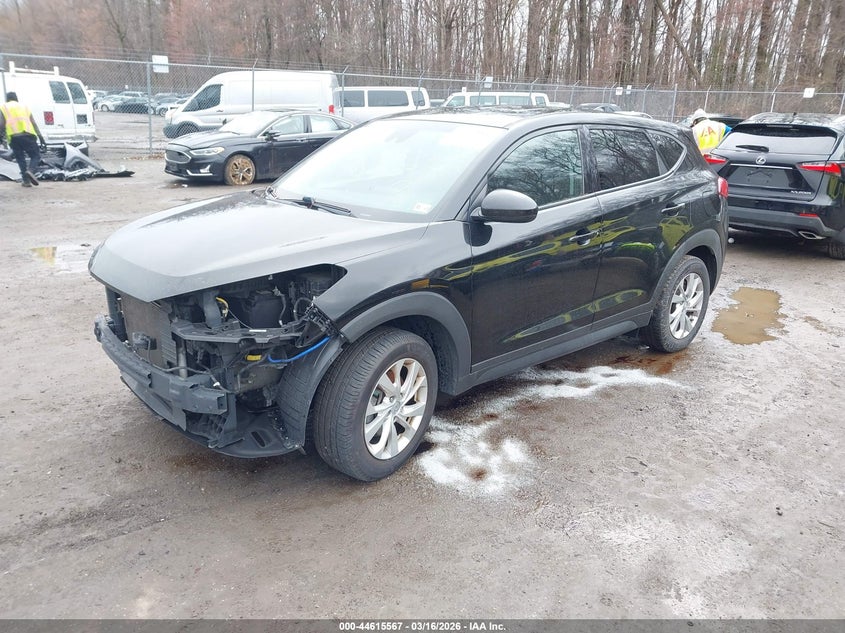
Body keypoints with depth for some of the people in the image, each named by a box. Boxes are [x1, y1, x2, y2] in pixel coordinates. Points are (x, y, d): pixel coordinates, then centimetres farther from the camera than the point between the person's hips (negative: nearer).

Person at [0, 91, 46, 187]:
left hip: (13, 137, 0)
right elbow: (34, 123, 12)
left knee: (20, 158, 15)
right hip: (27, 135, 0)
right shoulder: (24, 106, 24)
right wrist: (40, 137, 5)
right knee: (36, 156, 7)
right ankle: (30, 171, -22)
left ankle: (26, 180, 5)